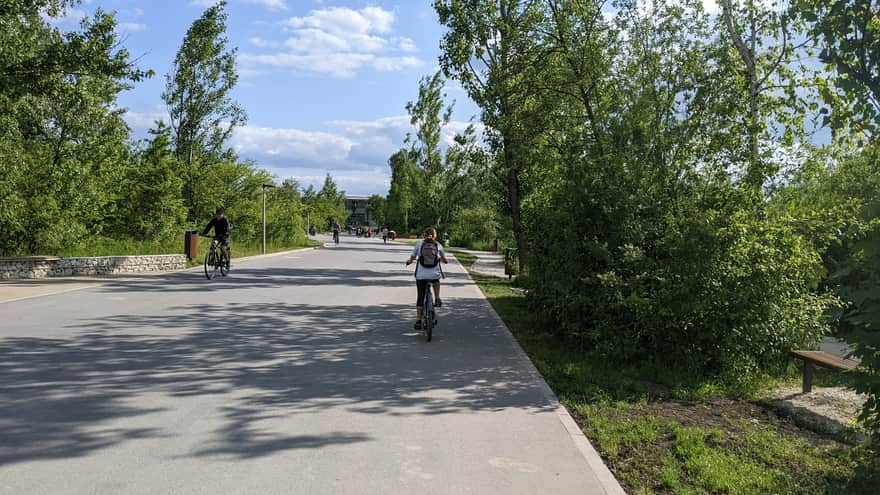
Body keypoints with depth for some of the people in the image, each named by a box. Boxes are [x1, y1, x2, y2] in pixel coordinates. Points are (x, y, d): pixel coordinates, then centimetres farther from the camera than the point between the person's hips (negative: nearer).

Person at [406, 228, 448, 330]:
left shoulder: (419, 243, 4)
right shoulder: (438, 245, 5)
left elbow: (412, 257, 9)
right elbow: (444, 259, 17)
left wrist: (409, 261, 32)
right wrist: (444, 260, 41)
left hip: (421, 275, 0)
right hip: (435, 274, 1)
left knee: (420, 297, 10)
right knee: (436, 281, 38)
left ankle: (418, 321, 8)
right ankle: (437, 299, 23)